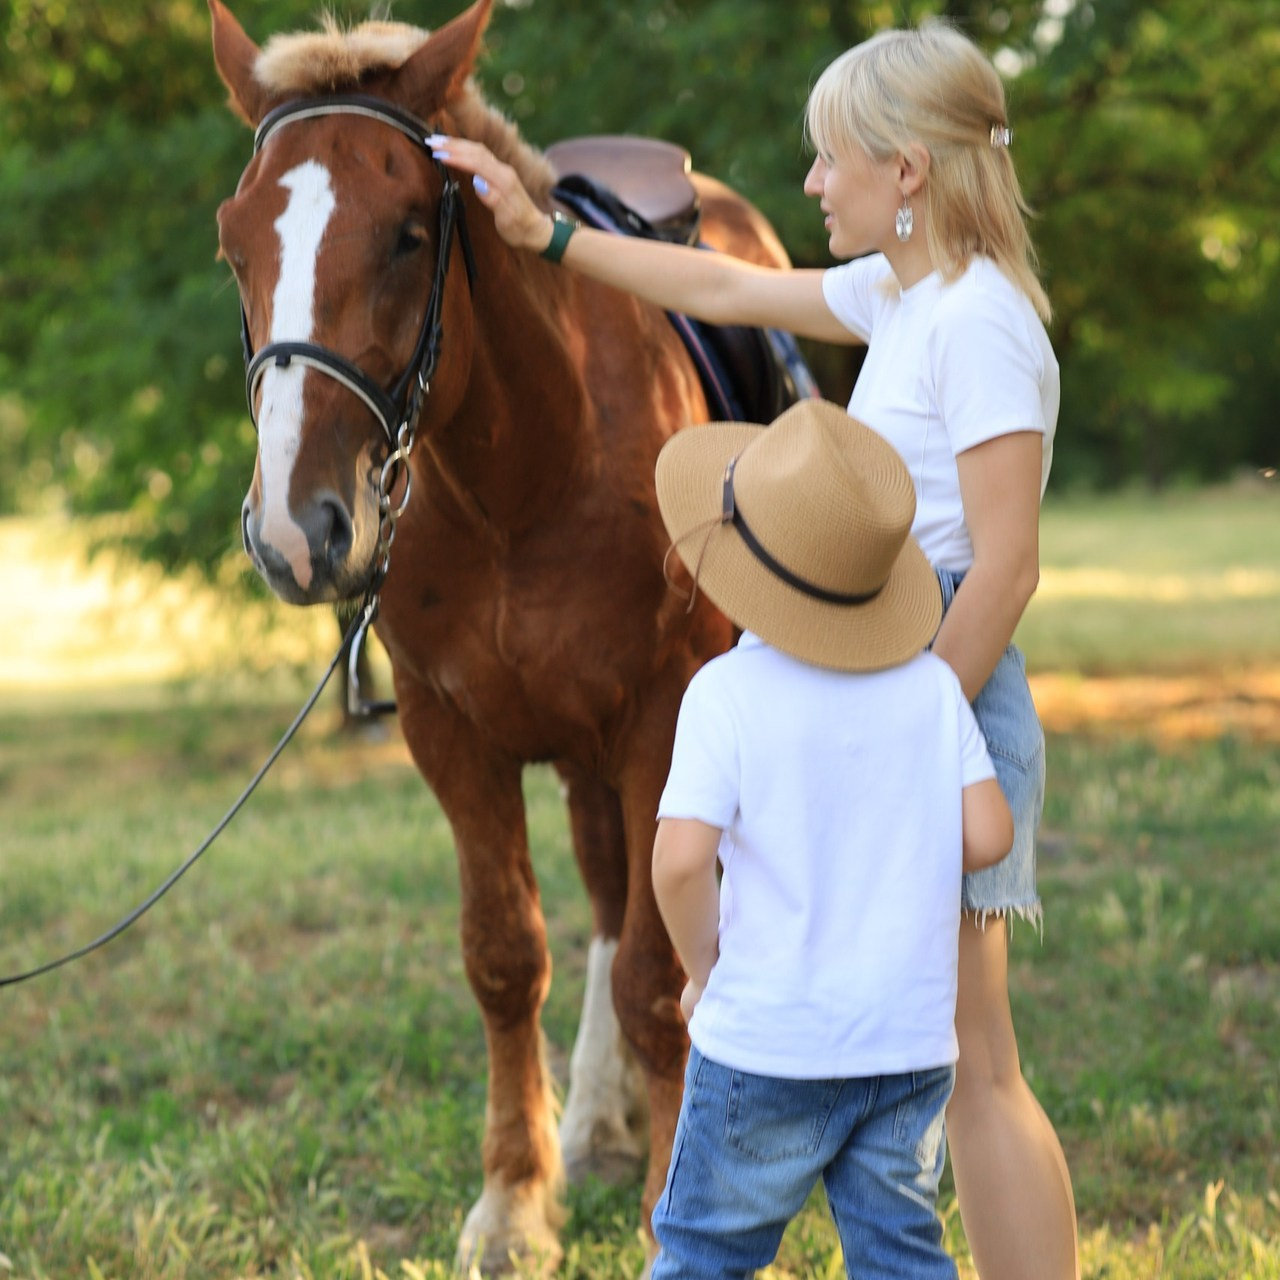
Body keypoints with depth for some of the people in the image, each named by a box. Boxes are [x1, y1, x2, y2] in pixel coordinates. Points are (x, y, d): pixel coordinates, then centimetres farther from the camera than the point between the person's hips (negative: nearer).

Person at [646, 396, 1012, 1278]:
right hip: (913, 1042, 4)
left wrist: (704, 968, -4)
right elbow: (988, 836, -4)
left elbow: (681, 858, -21)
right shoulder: (931, 683, -1)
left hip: (767, 1043, -4)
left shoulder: (728, 693, -13)